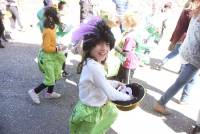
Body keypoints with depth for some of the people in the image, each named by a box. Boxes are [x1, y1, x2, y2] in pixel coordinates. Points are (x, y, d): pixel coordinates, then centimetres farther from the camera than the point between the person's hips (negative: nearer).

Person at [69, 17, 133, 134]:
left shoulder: (93, 63, -2)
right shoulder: (93, 66, -32)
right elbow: (111, 94, -26)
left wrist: (116, 83, 11)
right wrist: (127, 97, -10)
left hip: (95, 107, 9)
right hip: (90, 112, -9)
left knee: (113, 112, 30)